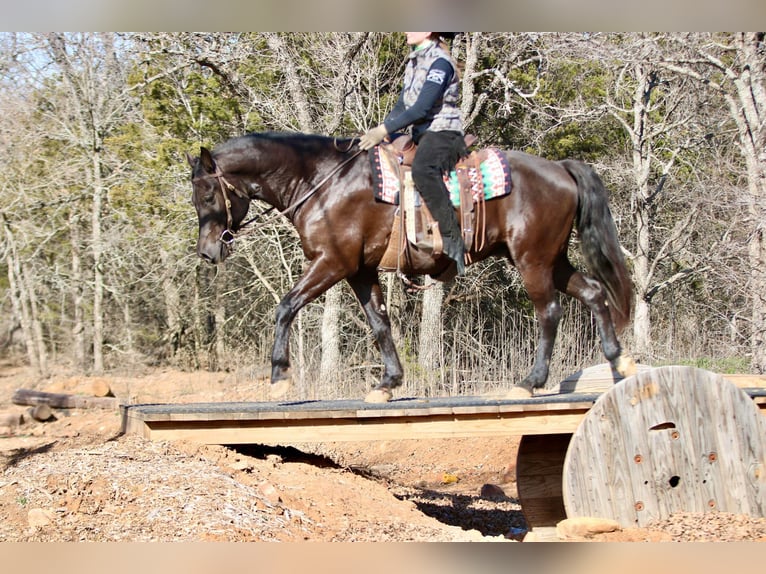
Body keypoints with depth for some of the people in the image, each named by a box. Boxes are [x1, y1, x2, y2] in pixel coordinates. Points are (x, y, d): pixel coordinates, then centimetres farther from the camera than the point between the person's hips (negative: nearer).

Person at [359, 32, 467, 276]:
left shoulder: (440, 62, -11)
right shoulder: (414, 62, 18)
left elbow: (422, 108, -20)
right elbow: (402, 106, 19)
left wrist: (384, 130, -22)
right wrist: (378, 131, 5)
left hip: (442, 132, -11)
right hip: (421, 135, 11)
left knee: (422, 169, -38)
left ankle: (453, 241, -39)